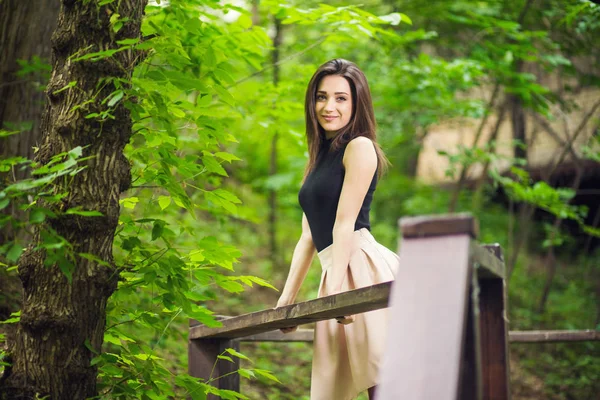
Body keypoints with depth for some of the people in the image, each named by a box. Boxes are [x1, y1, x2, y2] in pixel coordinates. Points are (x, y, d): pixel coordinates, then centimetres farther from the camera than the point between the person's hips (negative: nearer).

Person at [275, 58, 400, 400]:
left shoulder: (360, 147, -1)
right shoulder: (320, 159, 23)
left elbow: (345, 222, -11)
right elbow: (309, 236, 22)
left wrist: (336, 285, -18)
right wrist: (287, 299, 19)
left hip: (362, 265, -8)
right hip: (336, 272, 9)